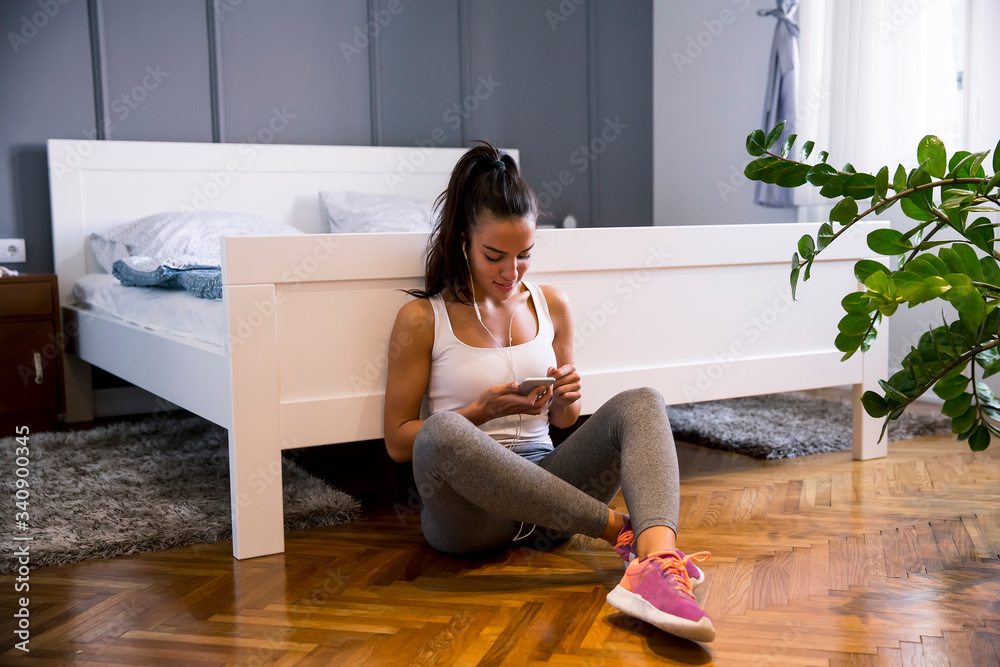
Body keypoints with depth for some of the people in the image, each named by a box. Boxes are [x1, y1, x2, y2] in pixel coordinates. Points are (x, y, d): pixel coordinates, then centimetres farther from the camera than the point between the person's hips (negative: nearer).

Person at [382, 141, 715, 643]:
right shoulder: (422, 319, -1)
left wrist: (563, 401, -4)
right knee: (440, 431, -37)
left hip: (548, 485, 4)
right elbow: (398, 441, -1)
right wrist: (484, 410, -14)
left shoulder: (551, 305, 12)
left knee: (641, 402, -20)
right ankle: (621, 528, -29)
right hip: (469, 508, -4)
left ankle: (658, 563, -50)